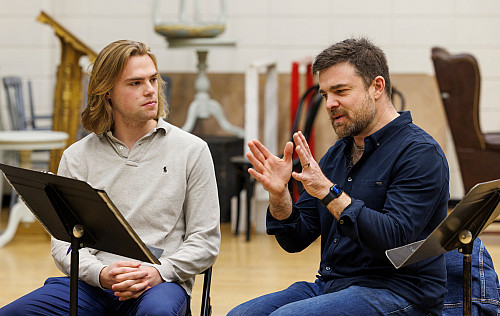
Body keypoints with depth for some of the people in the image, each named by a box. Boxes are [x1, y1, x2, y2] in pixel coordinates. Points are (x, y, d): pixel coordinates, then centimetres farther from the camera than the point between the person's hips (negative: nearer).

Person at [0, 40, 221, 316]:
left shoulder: (192, 150, 8)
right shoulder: (77, 157, 11)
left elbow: (205, 240, 6)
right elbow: (63, 239, 6)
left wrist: (159, 272, -12)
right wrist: (101, 274, -14)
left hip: (160, 283, -2)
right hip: (90, 282, 2)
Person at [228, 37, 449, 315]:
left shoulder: (420, 153, -10)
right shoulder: (338, 153, 14)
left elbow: (394, 241, -22)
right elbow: (296, 240, 13)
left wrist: (329, 192, -24)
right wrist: (279, 194, -7)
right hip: (332, 285, 8)